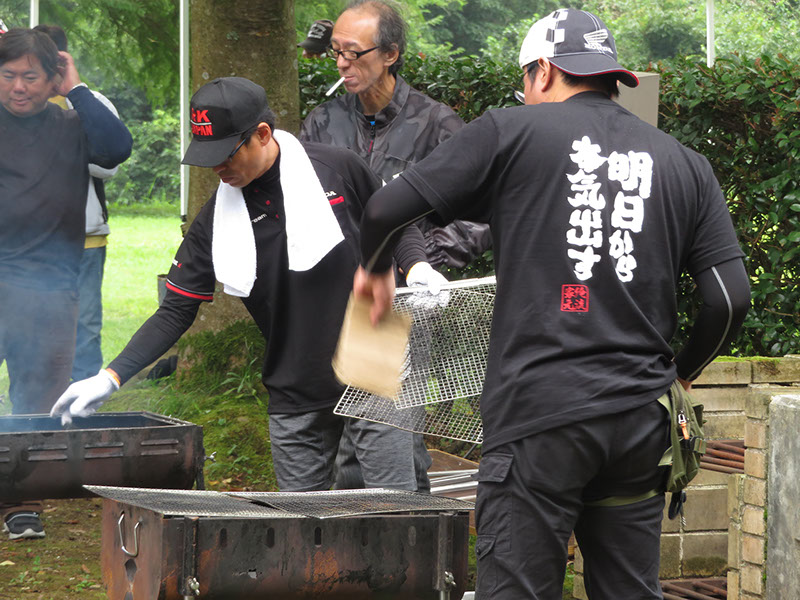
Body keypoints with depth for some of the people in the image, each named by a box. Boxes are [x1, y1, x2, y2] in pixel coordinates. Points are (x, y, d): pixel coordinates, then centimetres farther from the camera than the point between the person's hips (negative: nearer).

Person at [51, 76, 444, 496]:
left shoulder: (339, 170, -5)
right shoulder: (216, 219, 1)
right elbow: (176, 311, 3)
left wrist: (417, 267, -11)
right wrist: (111, 377, -6)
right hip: (295, 400, 3)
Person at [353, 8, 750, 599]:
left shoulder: (512, 131, 2)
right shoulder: (683, 163, 12)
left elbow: (386, 210, 0)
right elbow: (732, 297, 7)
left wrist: (375, 268, 21)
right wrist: (682, 372, 23)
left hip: (538, 417, -4)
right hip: (640, 423, 4)